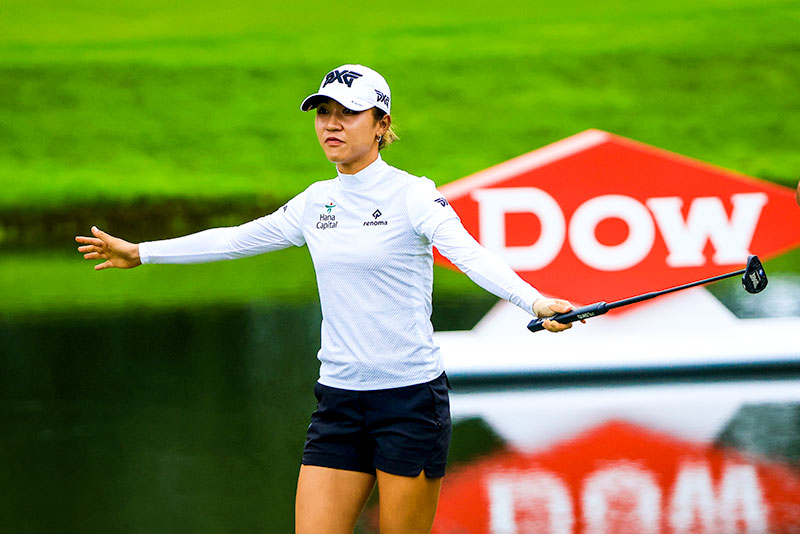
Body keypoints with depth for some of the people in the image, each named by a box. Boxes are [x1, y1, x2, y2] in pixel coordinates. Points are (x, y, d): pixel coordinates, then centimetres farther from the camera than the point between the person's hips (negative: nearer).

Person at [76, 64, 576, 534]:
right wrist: (140, 253, 30)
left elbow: (471, 254, -24)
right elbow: (235, 239, 23)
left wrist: (535, 301, -43)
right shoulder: (315, 203, 9)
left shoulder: (412, 195, -8)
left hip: (411, 398, -5)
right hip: (338, 398, 5)